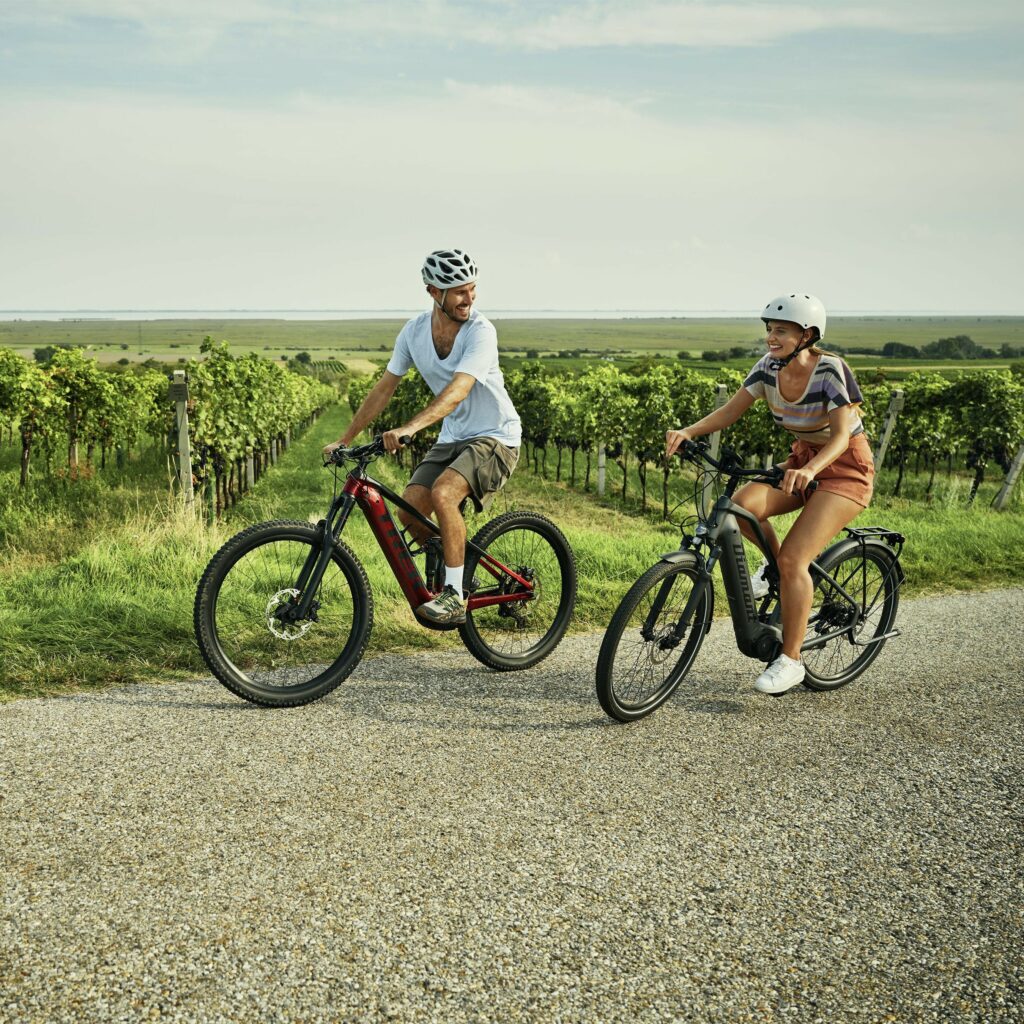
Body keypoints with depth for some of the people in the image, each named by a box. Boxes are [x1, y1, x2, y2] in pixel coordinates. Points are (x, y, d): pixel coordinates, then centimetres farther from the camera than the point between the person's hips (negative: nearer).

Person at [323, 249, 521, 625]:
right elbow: (383, 389, 3)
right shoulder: (414, 331, -4)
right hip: (452, 439, 6)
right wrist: (344, 440, 2)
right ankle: (453, 568, 18)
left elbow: (457, 392, -35)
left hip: (494, 437, -6)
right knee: (409, 511, -10)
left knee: (443, 494, -30)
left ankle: (455, 596, -18)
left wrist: (409, 428, -49)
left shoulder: (481, 332, -21)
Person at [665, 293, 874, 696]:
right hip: (803, 459, 6)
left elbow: (841, 434, -29)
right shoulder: (770, 366, -5)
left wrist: (810, 469, -48)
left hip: (845, 466, -6)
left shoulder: (831, 370, -22)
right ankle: (775, 563, 8)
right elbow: (732, 410, -7)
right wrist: (688, 432, -25)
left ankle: (790, 660, -6)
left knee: (794, 557, -19)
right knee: (741, 505, -24)